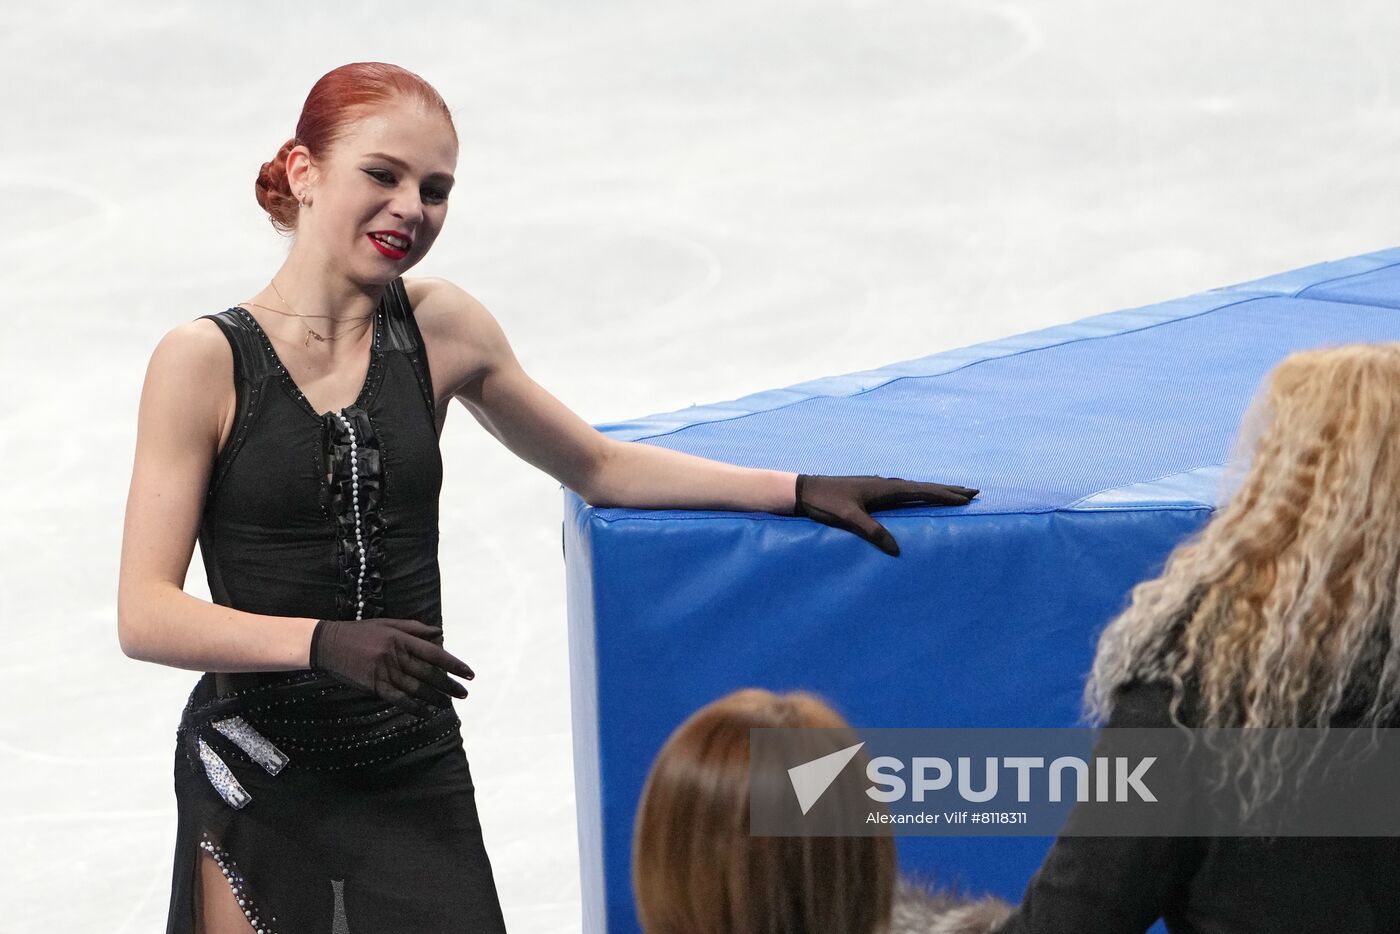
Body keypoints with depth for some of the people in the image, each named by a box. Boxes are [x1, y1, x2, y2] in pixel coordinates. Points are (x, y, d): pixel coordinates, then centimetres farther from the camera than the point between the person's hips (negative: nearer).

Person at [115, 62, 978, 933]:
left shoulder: (440, 328, 2)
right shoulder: (207, 359, -9)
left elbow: (600, 467, 16)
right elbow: (146, 615, -12)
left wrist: (801, 491, 11)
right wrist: (323, 642, -26)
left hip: (419, 781, 3)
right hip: (257, 785, -3)